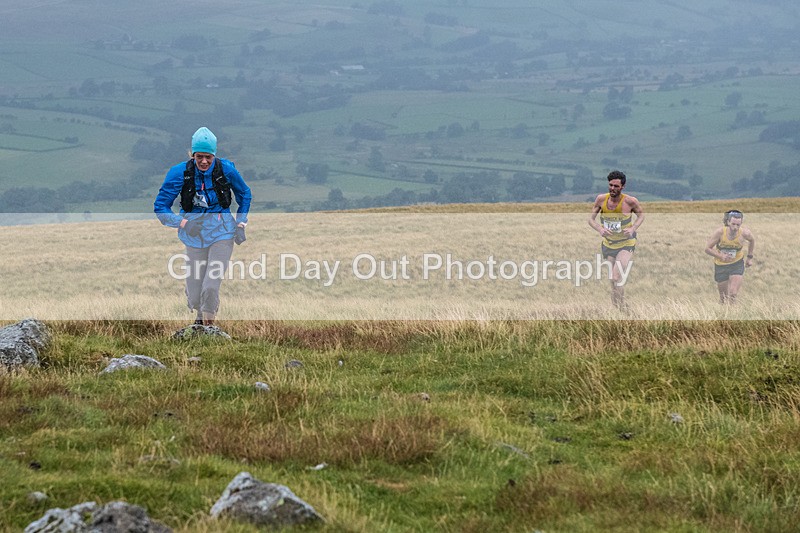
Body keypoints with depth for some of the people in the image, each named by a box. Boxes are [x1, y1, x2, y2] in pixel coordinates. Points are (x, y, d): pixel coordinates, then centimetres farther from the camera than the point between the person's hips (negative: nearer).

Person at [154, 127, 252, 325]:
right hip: (194, 235, 1)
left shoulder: (226, 169, -7)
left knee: (211, 287, -15)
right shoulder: (180, 172, -10)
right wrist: (182, 223, -19)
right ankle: (200, 316, 38)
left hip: (221, 233, -1)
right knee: (194, 293, 3)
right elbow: (160, 206, -6)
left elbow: (244, 194, 13)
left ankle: (209, 322, 10)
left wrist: (240, 224, 6)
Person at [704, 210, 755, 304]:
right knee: (723, 294, 12)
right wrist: (721, 256, -30)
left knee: (733, 293, -15)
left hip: (737, 264, 0)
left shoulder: (744, 233, -21)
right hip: (721, 265, 0)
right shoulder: (720, 232, -25)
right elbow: (707, 248, -16)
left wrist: (750, 257, 8)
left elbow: (752, 240, 5)